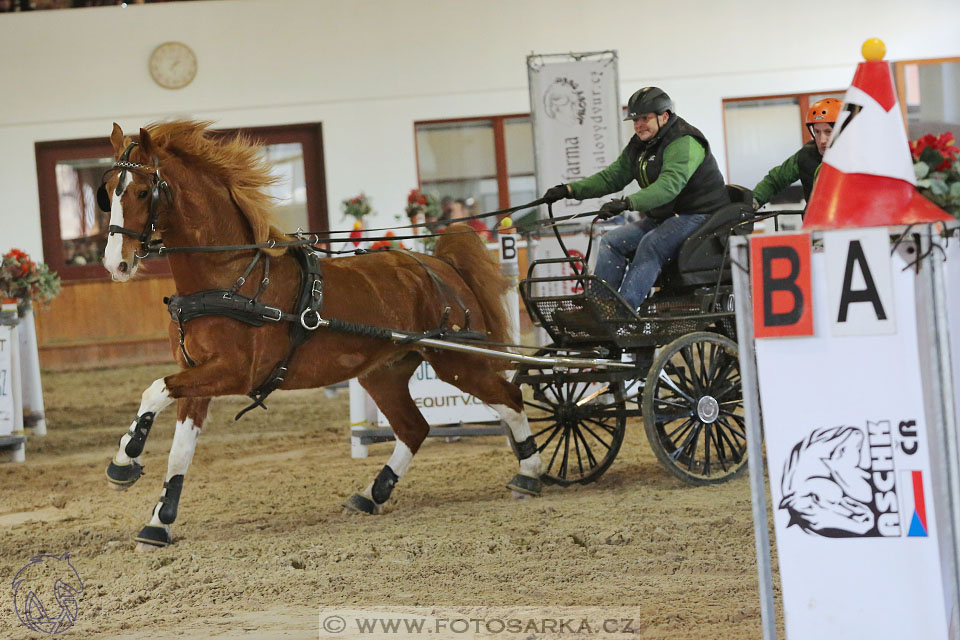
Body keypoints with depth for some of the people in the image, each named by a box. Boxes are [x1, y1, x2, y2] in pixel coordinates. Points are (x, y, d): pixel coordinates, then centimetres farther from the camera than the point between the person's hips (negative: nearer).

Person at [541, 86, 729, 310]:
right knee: (611, 241, -4)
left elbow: (670, 185, -34)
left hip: (699, 214, -9)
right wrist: (569, 190, -4)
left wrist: (627, 203, -47)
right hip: (660, 216, 10)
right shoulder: (638, 147, 10)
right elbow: (611, 177, 10)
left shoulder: (684, 143, -19)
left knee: (650, 245, -31)